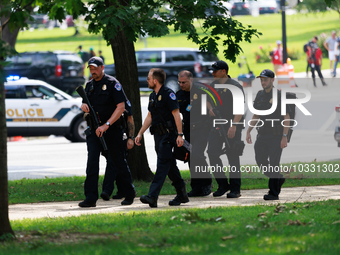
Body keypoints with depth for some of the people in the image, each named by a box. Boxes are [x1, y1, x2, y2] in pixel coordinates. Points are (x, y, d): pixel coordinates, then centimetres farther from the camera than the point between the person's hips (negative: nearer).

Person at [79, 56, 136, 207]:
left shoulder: (112, 83, -9)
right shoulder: (89, 85, 11)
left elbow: (121, 107, -15)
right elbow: (86, 104, 23)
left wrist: (106, 125, -23)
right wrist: (83, 106, -4)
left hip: (112, 130, -4)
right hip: (94, 130, 4)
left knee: (119, 162, 6)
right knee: (92, 162, -9)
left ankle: (130, 193, 25)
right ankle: (90, 198, -12)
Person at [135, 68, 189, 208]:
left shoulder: (168, 94, -11)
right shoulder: (152, 96, 16)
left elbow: (176, 114, -16)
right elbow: (149, 117, 22)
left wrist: (179, 135, -22)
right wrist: (140, 134, 18)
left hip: (168, 135, -9)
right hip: (158, 135, 9)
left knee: (162, 164, -13)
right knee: (170, 166, 12)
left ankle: (152, 196, -23)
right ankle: (182, 195, 20)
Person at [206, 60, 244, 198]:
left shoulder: (235, 86, -8)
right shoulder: (213, 85, 12)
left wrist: (234, 125, -22)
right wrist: (211, 108, 4)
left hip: (232, 126, -6)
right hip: (217, 125, 6)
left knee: (233, 156, -3)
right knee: (212, 153, -4)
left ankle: (235, 189, 3)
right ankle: (222, 185, 9)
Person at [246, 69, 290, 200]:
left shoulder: (279, 96, -7)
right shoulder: (260, 95, 11)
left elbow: (286, 118, -9)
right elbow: (255, 116, 20)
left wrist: (284, 137, -15)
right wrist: (248, 131, 12)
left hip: (276, 136, -6)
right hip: (262, 135, 7)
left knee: (273, 163, -8)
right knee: (260, 161, 5)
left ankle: (274, 192, -3)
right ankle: (278, 179, 27)